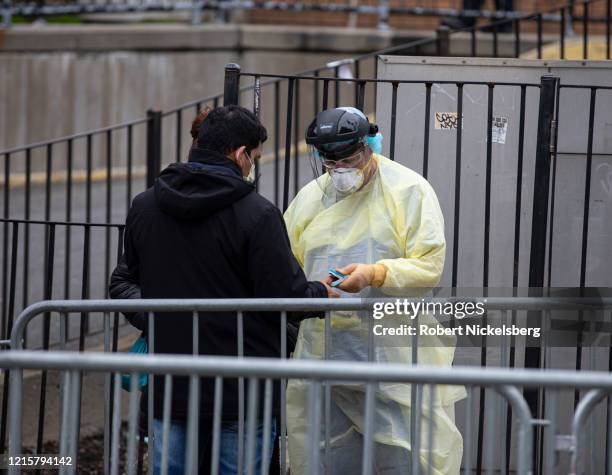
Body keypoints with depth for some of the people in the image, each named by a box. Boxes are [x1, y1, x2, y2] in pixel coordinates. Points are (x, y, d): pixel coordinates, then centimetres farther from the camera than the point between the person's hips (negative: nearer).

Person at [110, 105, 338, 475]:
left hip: (169, 389, 4)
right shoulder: (257, 214, -12)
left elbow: (128, 282, 16)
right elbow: (287, 297, -12)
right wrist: (322, 294, 9)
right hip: (243, 390, -4)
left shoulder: (143, 207, 5)